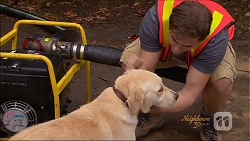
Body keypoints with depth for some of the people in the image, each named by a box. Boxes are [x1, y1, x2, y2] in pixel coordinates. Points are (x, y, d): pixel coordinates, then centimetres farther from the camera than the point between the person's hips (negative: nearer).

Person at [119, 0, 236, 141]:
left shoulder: (216, 38, -41)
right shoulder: (155, 19, -39)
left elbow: (189, 94, -40)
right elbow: (144, 70, -33)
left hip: (209, 47, -2)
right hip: (163, 45, 2)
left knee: (222, 81, -34)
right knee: (130, 60, -25)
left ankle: (209, 119, 1)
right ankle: (151, 116, 1)